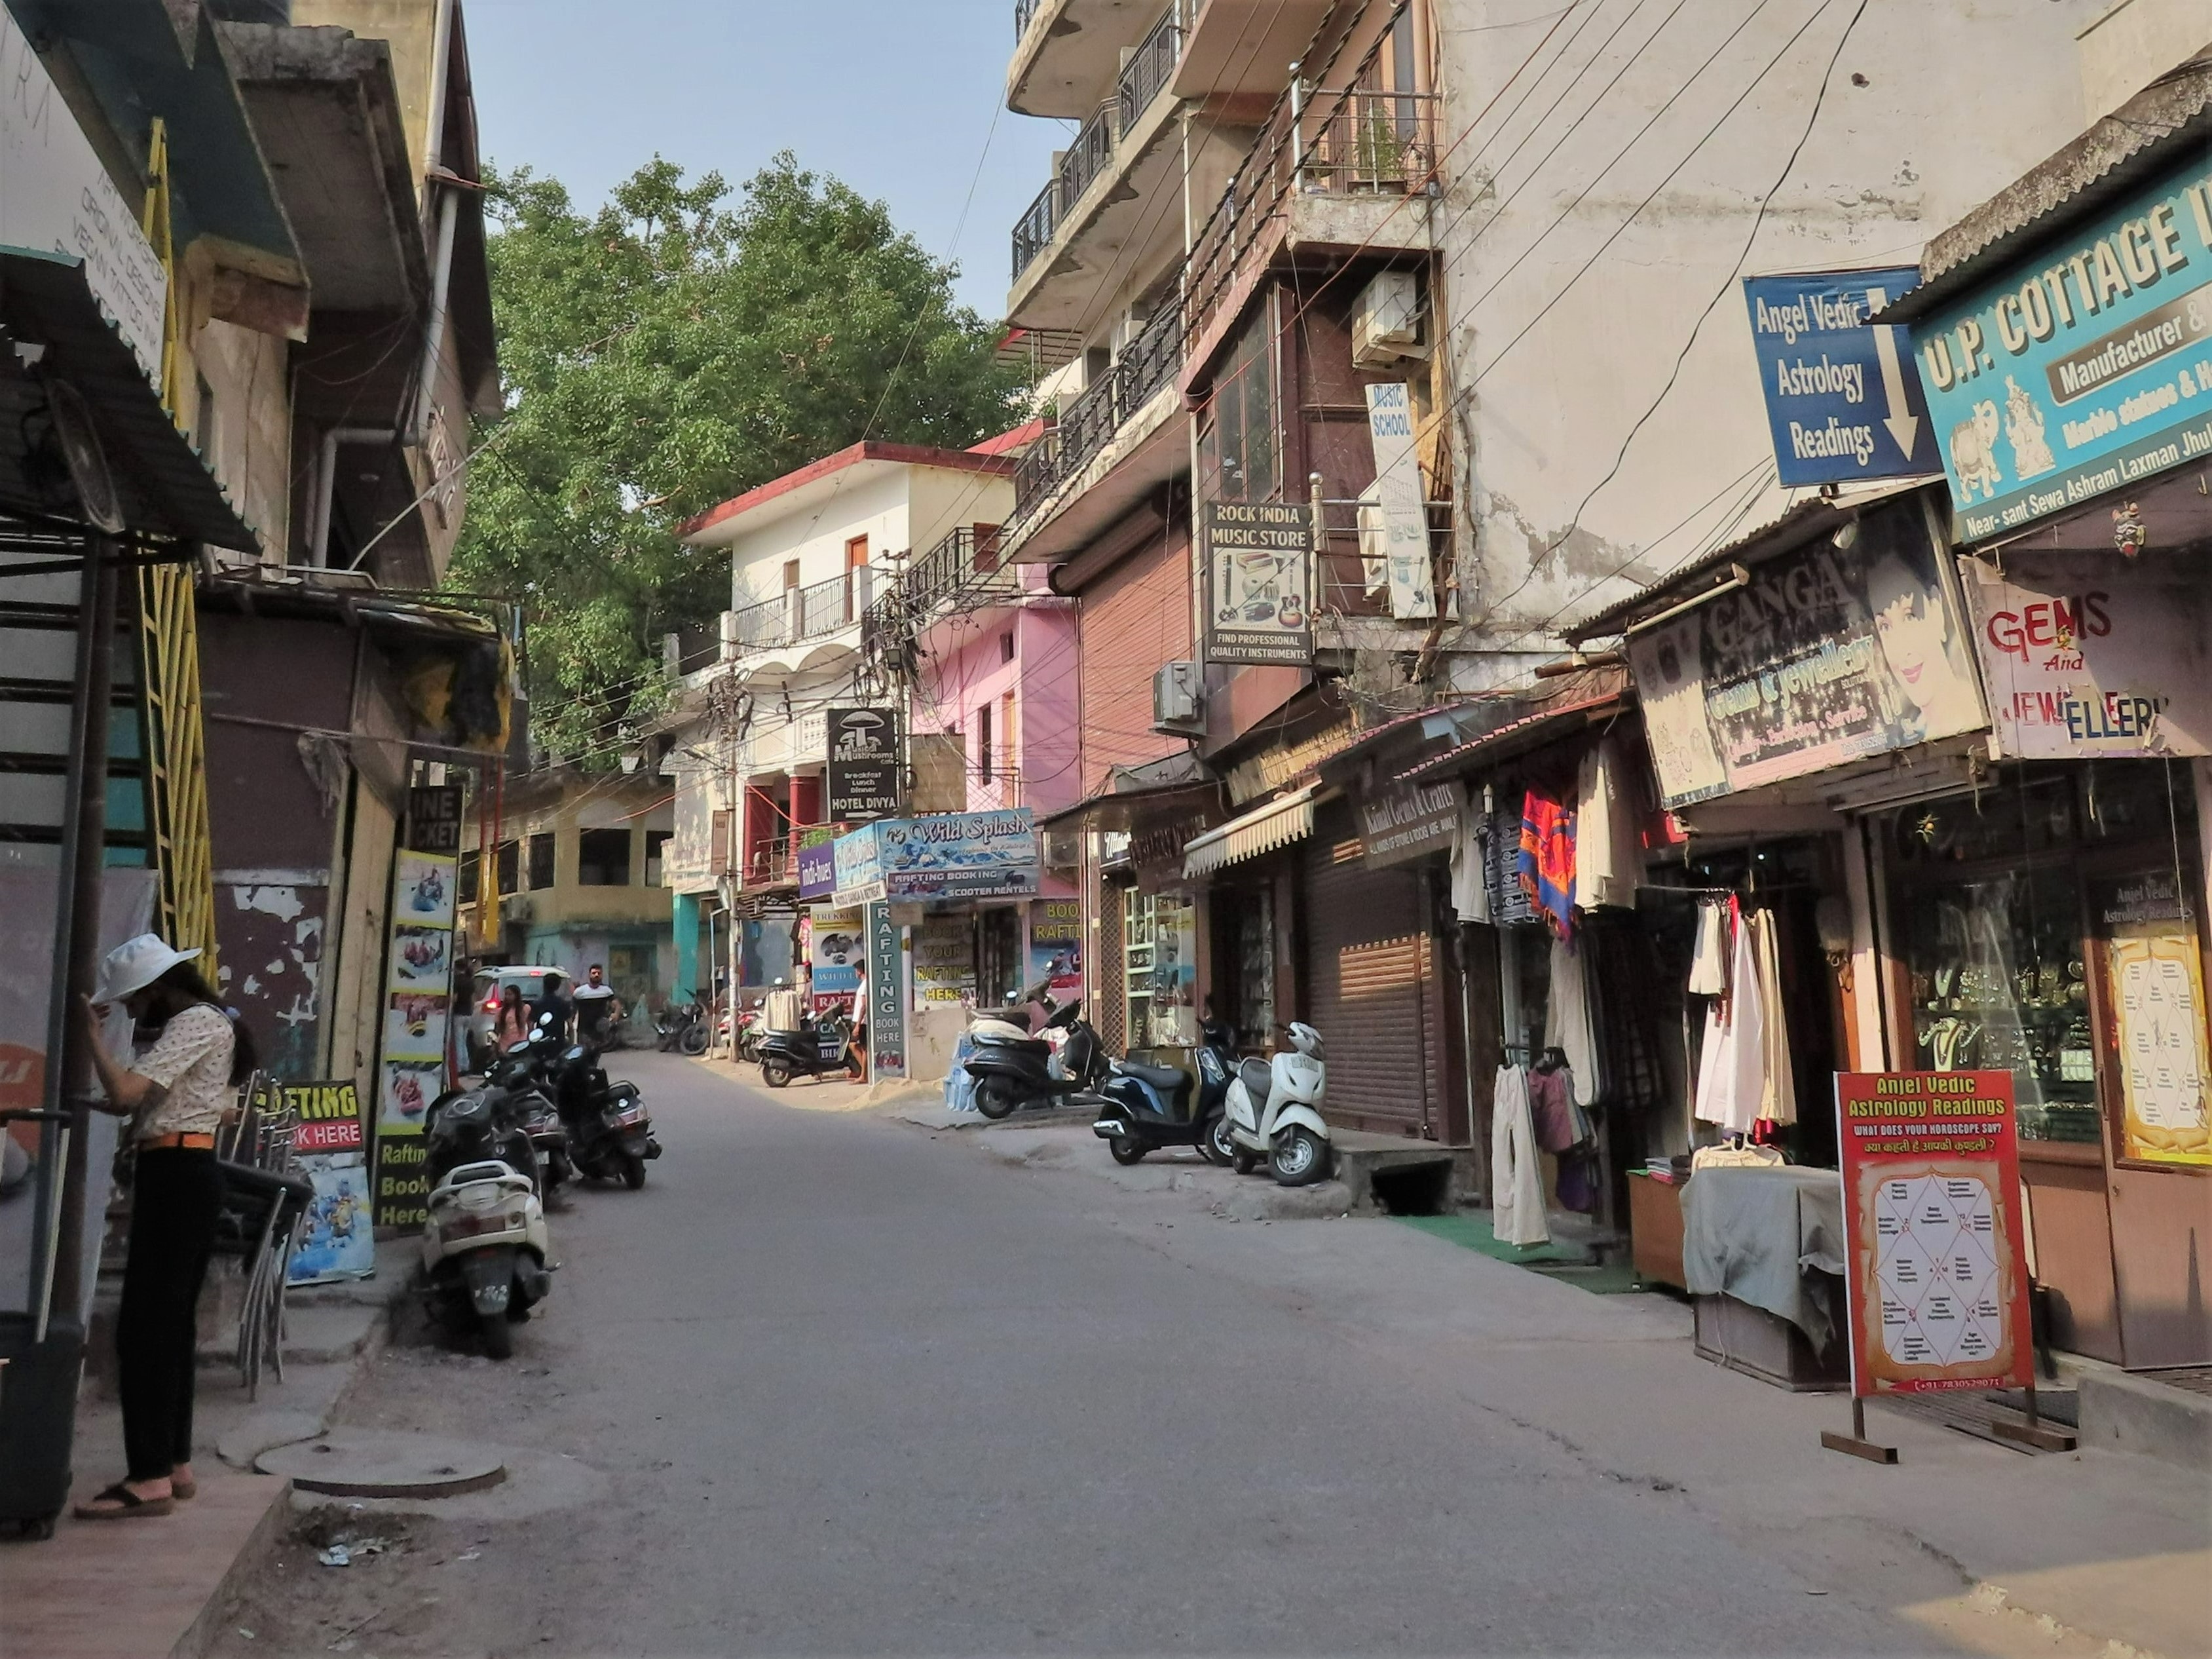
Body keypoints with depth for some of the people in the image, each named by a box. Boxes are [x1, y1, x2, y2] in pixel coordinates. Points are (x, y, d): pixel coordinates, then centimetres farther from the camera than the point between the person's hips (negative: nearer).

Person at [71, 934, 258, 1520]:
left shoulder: (193, 1024, -12)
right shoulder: (210, 1023, 20)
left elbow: (124, 1092, -21)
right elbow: (225, 1109, 24)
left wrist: (91, 1030, -9)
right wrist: (145, 1123, 15)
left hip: (176, 1177, -11)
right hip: (190, 1175, 11)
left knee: (144, 1327, -10)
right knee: (171, 1324, 13)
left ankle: (150, 1478, -10)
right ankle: (175, 1465, 18)